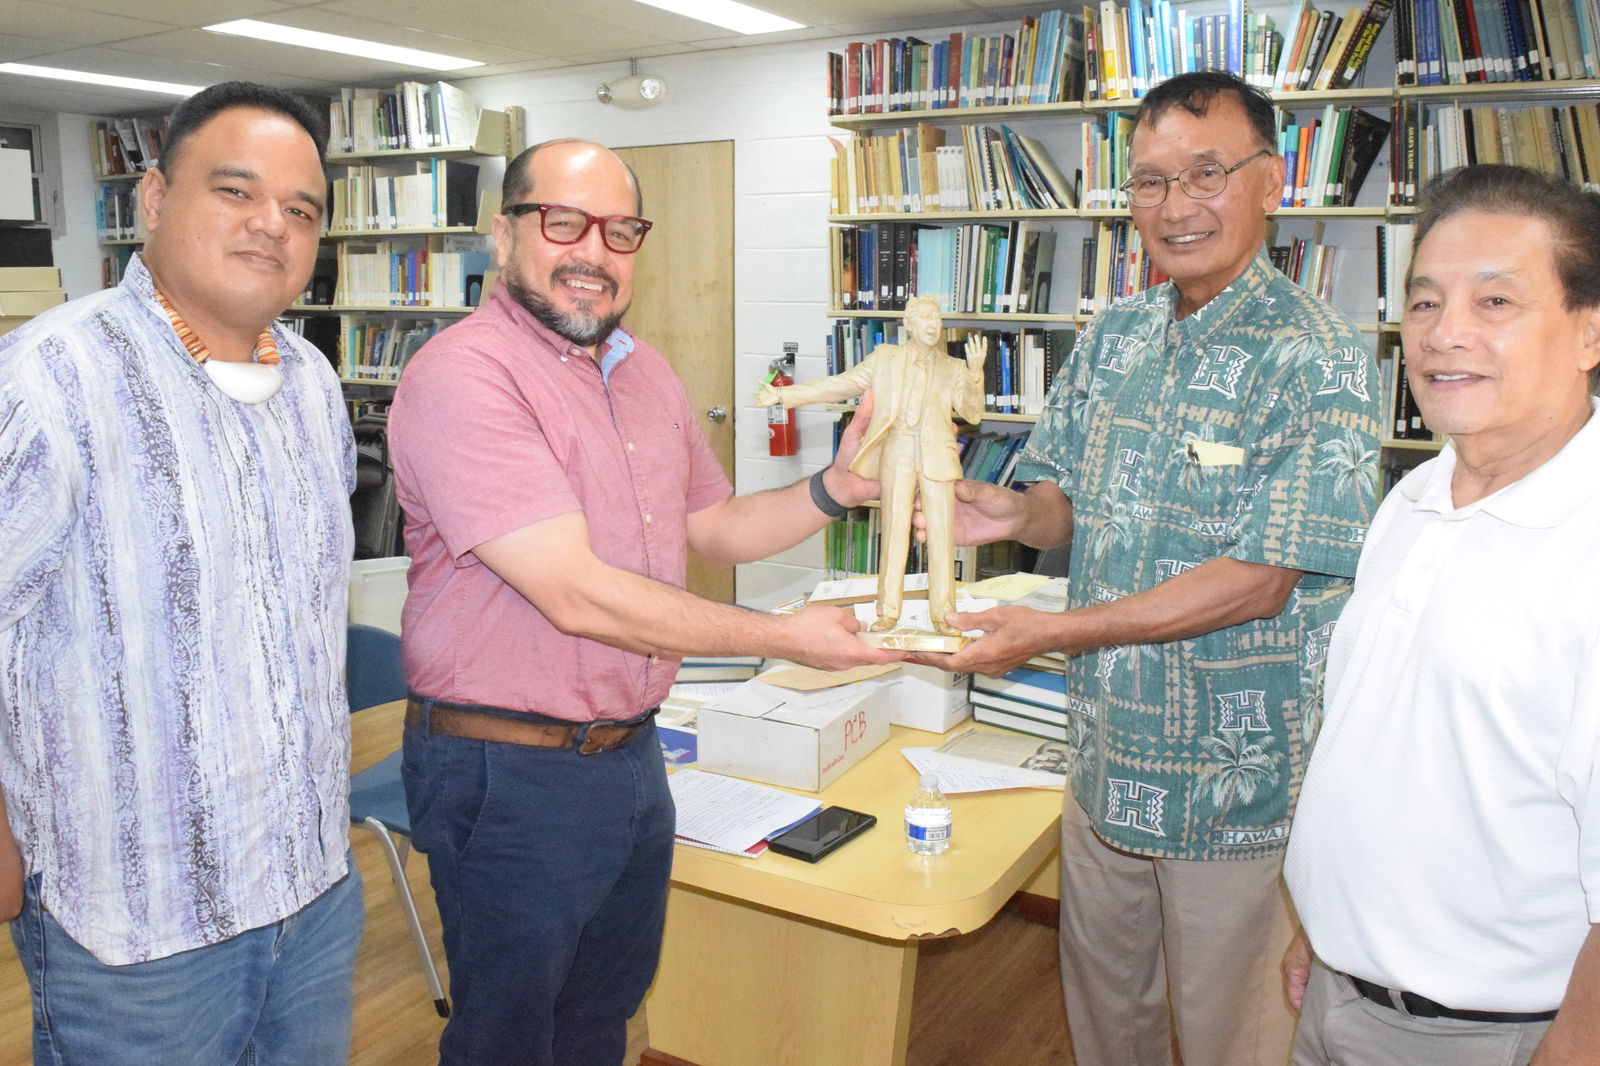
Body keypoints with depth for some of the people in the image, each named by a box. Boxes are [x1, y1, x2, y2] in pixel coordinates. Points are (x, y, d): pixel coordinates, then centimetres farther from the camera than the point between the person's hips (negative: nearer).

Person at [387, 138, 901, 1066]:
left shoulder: (645, 371, 8)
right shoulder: (462, 377, -21)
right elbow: (578, 596, -26)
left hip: (632, 752, 8)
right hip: (510, 775, -8)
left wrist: (836, 488, -1)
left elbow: (714, 527, 16)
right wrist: (781, 637, -20)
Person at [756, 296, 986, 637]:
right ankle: (888, 612, 12)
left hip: (937, 456, 1)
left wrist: (975, 372, -16)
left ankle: (943, 614, 9)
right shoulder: (884, 359, 9)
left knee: (941, 535, 0)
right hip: (897, 454, 0)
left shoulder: (953, 369, 11)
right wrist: (783, 395, 0)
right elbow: (836, 386, 7)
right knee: (894, 532, 2)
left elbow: (972, 413, -1)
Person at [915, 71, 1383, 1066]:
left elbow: (1261, 580, -21)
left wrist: (1053, 631, -24)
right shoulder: (1111, 337, 4)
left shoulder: (1320, 358, -16)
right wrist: (1017, 512, -14)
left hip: (1241, 781, -5)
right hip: (1107, 756, 6)